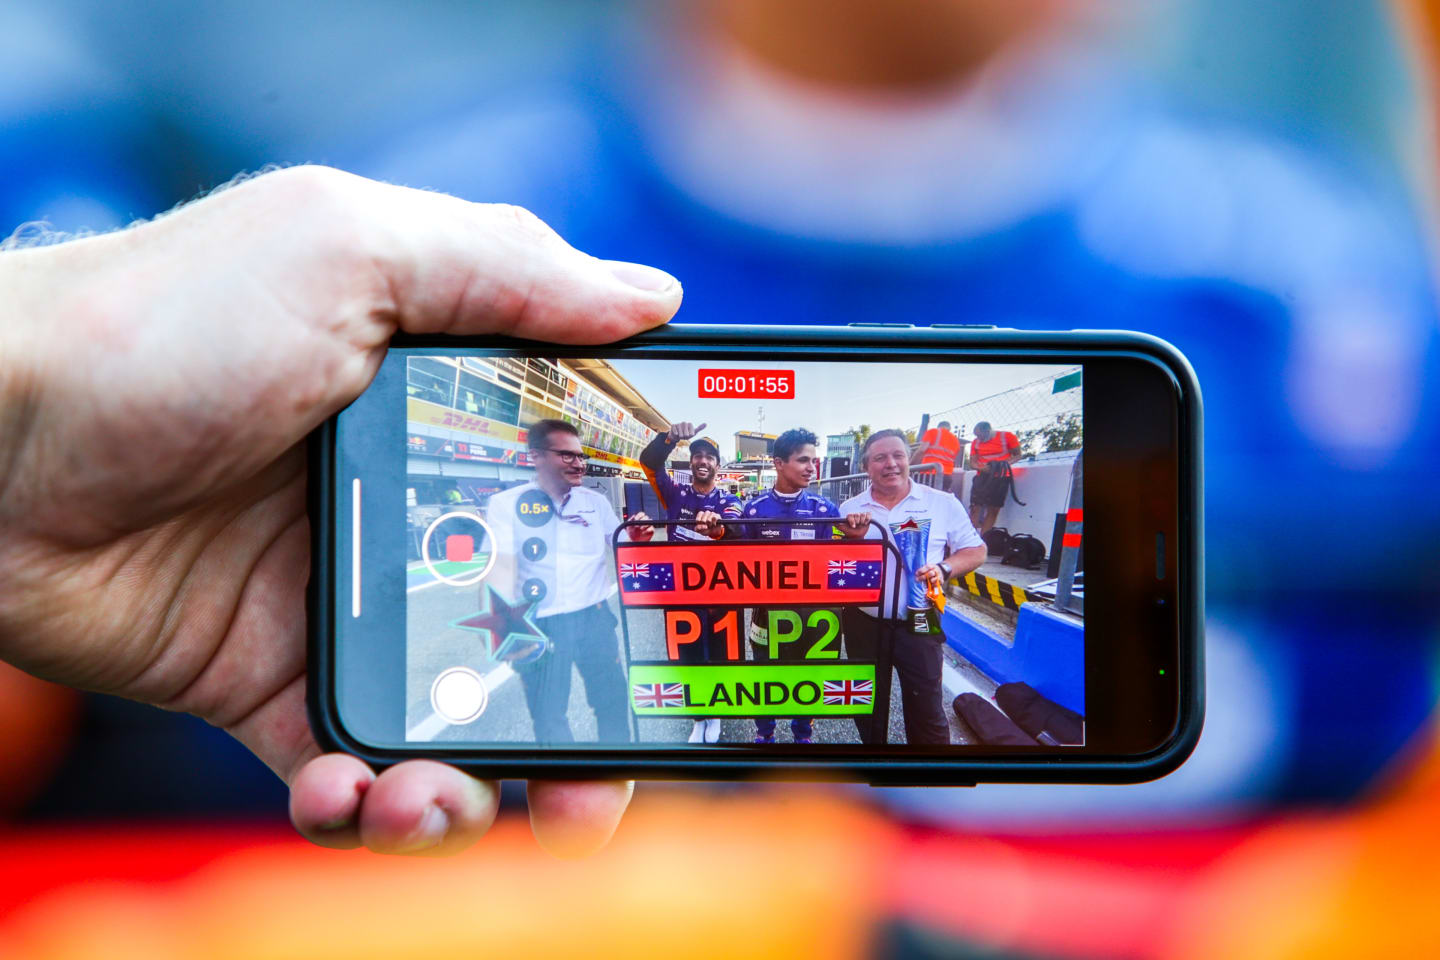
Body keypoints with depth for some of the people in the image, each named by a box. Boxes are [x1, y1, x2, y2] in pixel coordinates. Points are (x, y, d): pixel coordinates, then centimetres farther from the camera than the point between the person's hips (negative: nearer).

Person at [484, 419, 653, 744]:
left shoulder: (596, 503, 5)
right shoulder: (507, 504, -6)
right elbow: (500, 567, -14)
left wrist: (636, 541, -14)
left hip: (594, 617, 3)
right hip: (539, 625, -3)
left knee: (613, 701, 12)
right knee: (547, 713, 7)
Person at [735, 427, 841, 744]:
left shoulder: (825, 509, -5)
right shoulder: (755, 509, -4)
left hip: (809, 613, 0)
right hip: (767, 611, 0)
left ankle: (803, 735, 33)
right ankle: (764, 735, 34)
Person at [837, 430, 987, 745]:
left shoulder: (942, 504, -2)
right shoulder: (849, 512, 3)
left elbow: (975, 551, 1)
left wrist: (944, 569, -17)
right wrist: (852, 539, -19)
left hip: (918, 626, -2)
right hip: (865, 624, 2)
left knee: (926, 712, -1)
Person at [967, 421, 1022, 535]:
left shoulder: (1007, 437, -1)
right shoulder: (976, 442, 8)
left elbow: (1017, 455, 3)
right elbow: (972, 463, 8)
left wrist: (1005, 464, -16)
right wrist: (982, 468, -14)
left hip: (1001, 477, -2)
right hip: (982, 477, 2)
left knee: (993, 509, -3)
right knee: (975, 507, -7)